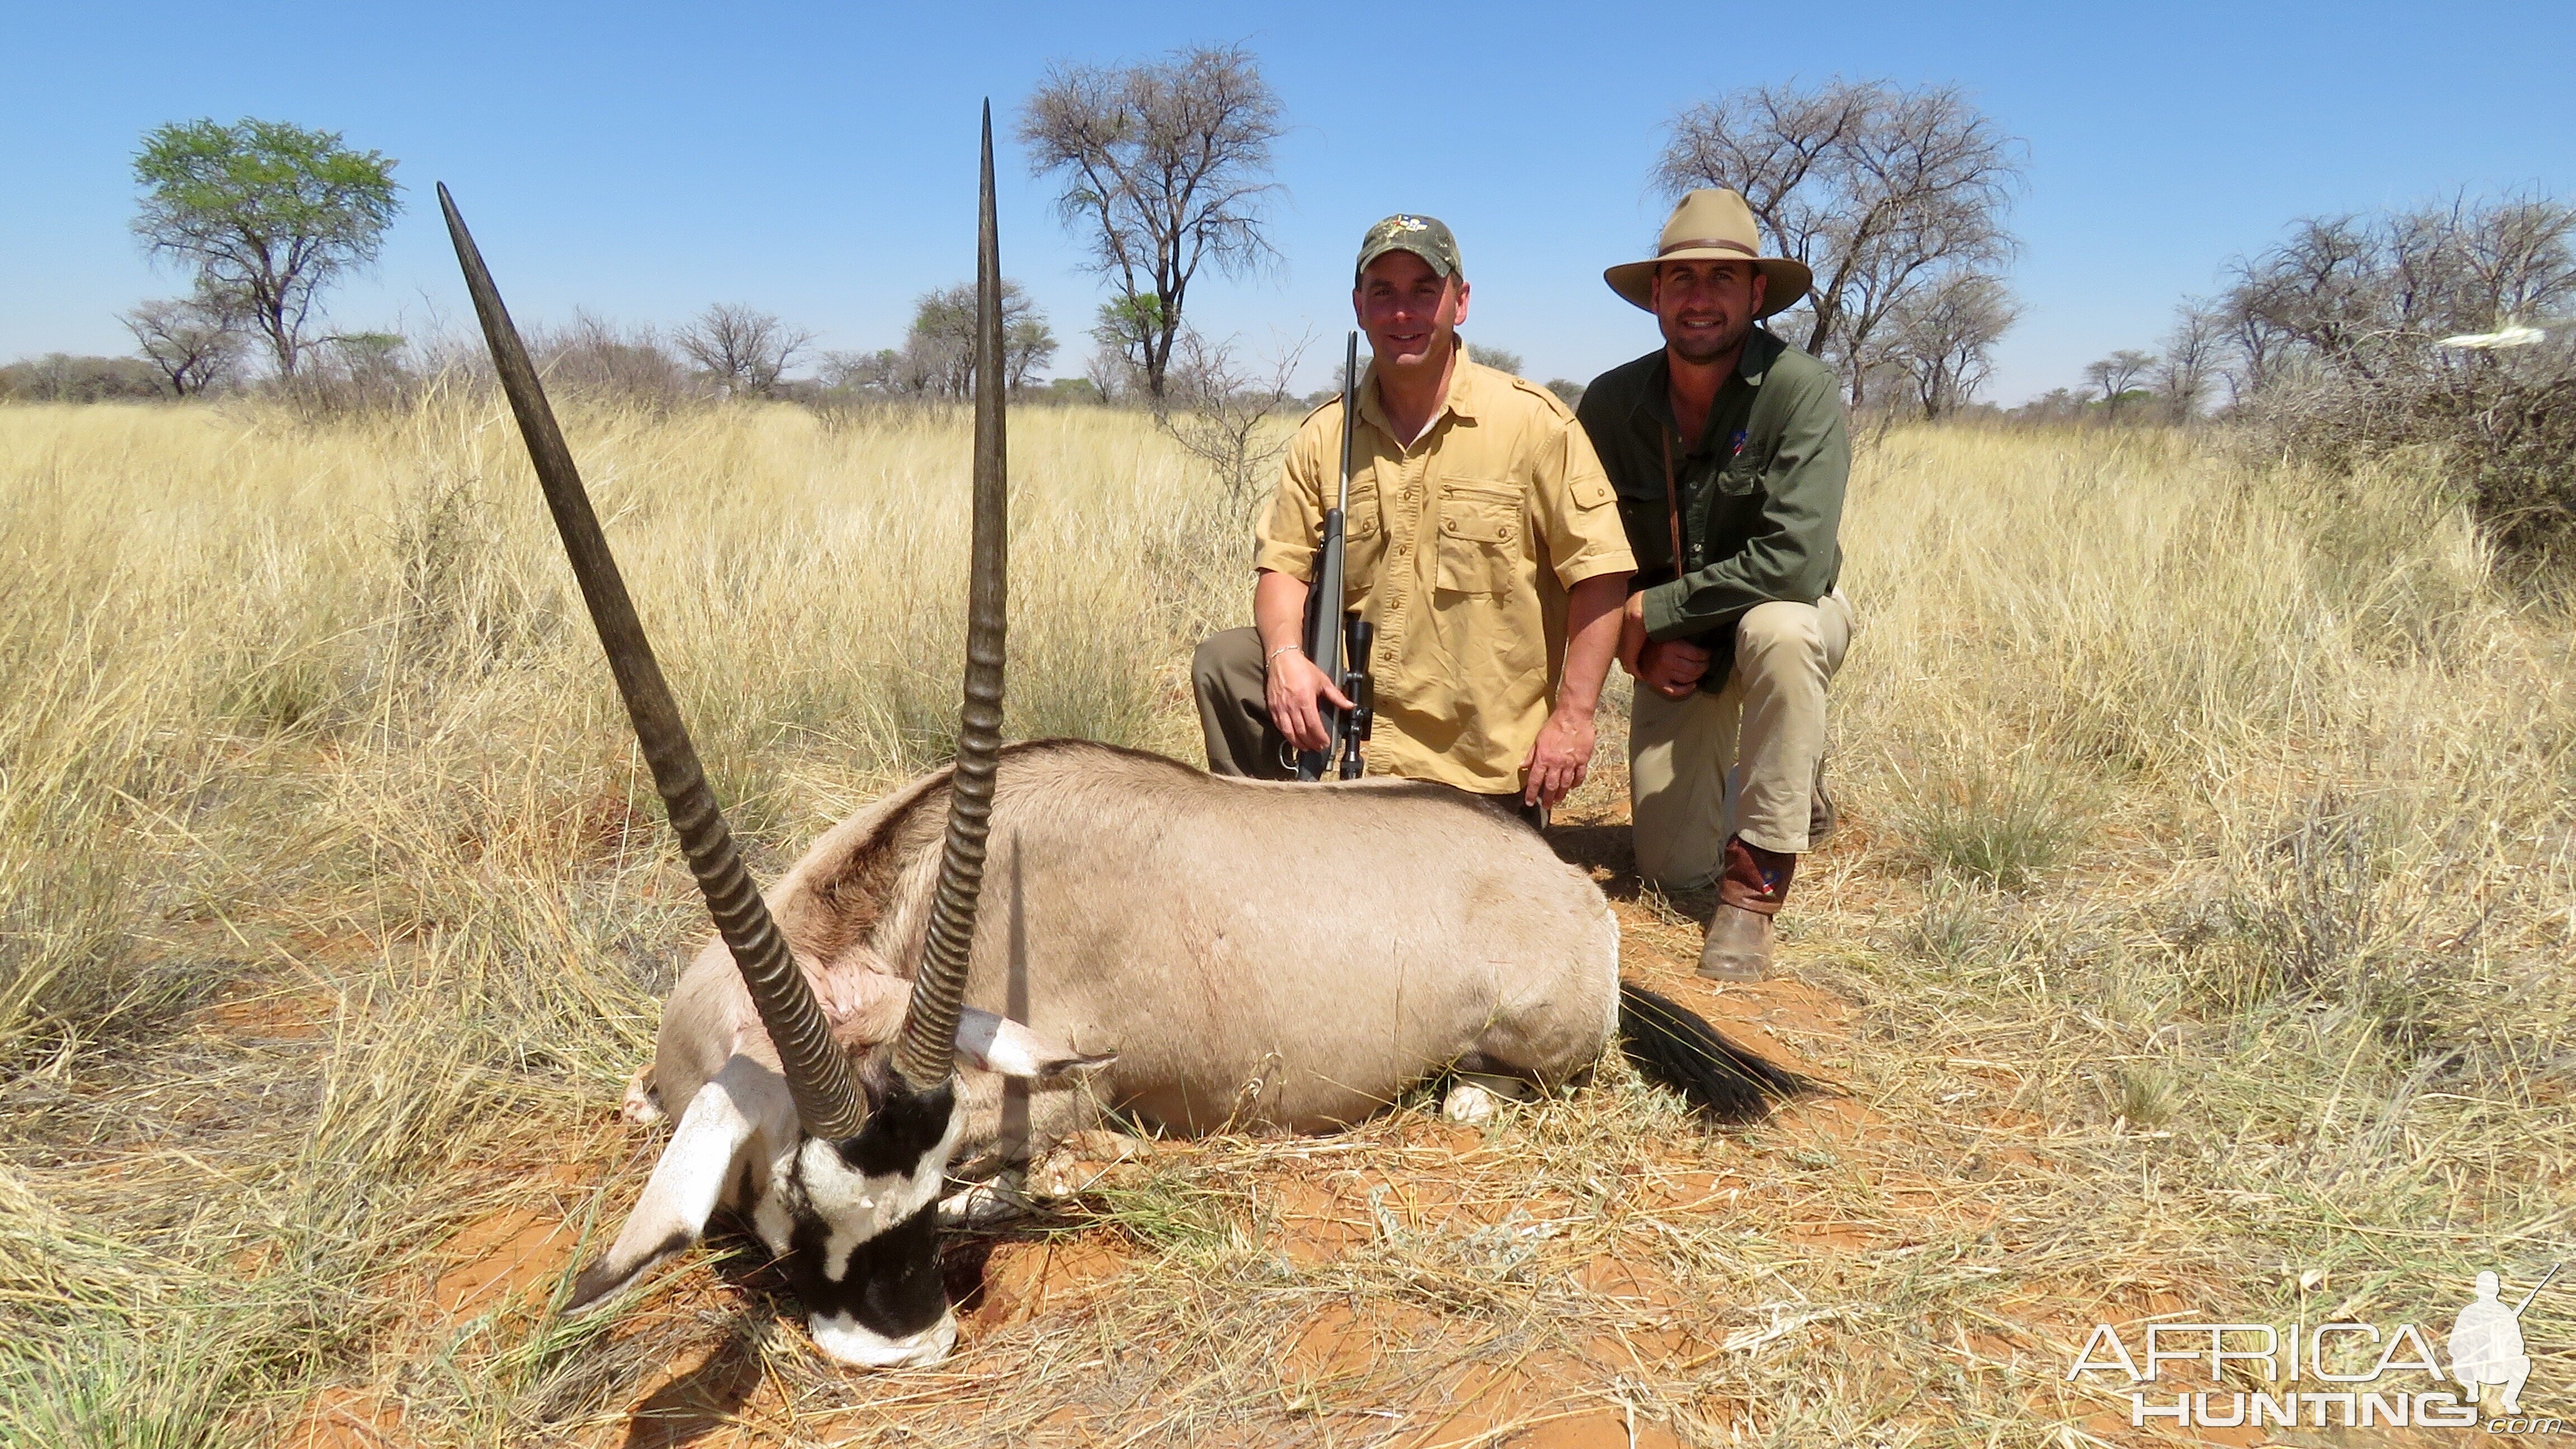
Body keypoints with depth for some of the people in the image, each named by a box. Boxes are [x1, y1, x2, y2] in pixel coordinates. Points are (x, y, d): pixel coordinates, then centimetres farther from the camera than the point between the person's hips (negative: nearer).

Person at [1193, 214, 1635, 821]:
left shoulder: (1532, 421, -10)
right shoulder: (1324, 435, 2)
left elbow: (1599, 571, -10)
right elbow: (1283, 563, 4)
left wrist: (1574, 714, -14)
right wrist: (1285, 652, -18)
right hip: (1355, 728, 2)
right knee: (1223, 661, -16)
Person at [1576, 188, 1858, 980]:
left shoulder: (1802, 389, -23)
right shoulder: (1610, 402, -11)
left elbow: (1796, 559, -33)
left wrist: (1650, 612, -26)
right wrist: (1639, 647, -18)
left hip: (1789, 615, -3)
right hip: (1675, 650, 4)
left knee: (1776, 628, -41)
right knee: (1673, 869, -1)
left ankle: (1754, 890, -25)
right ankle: (1794, 790, 35)